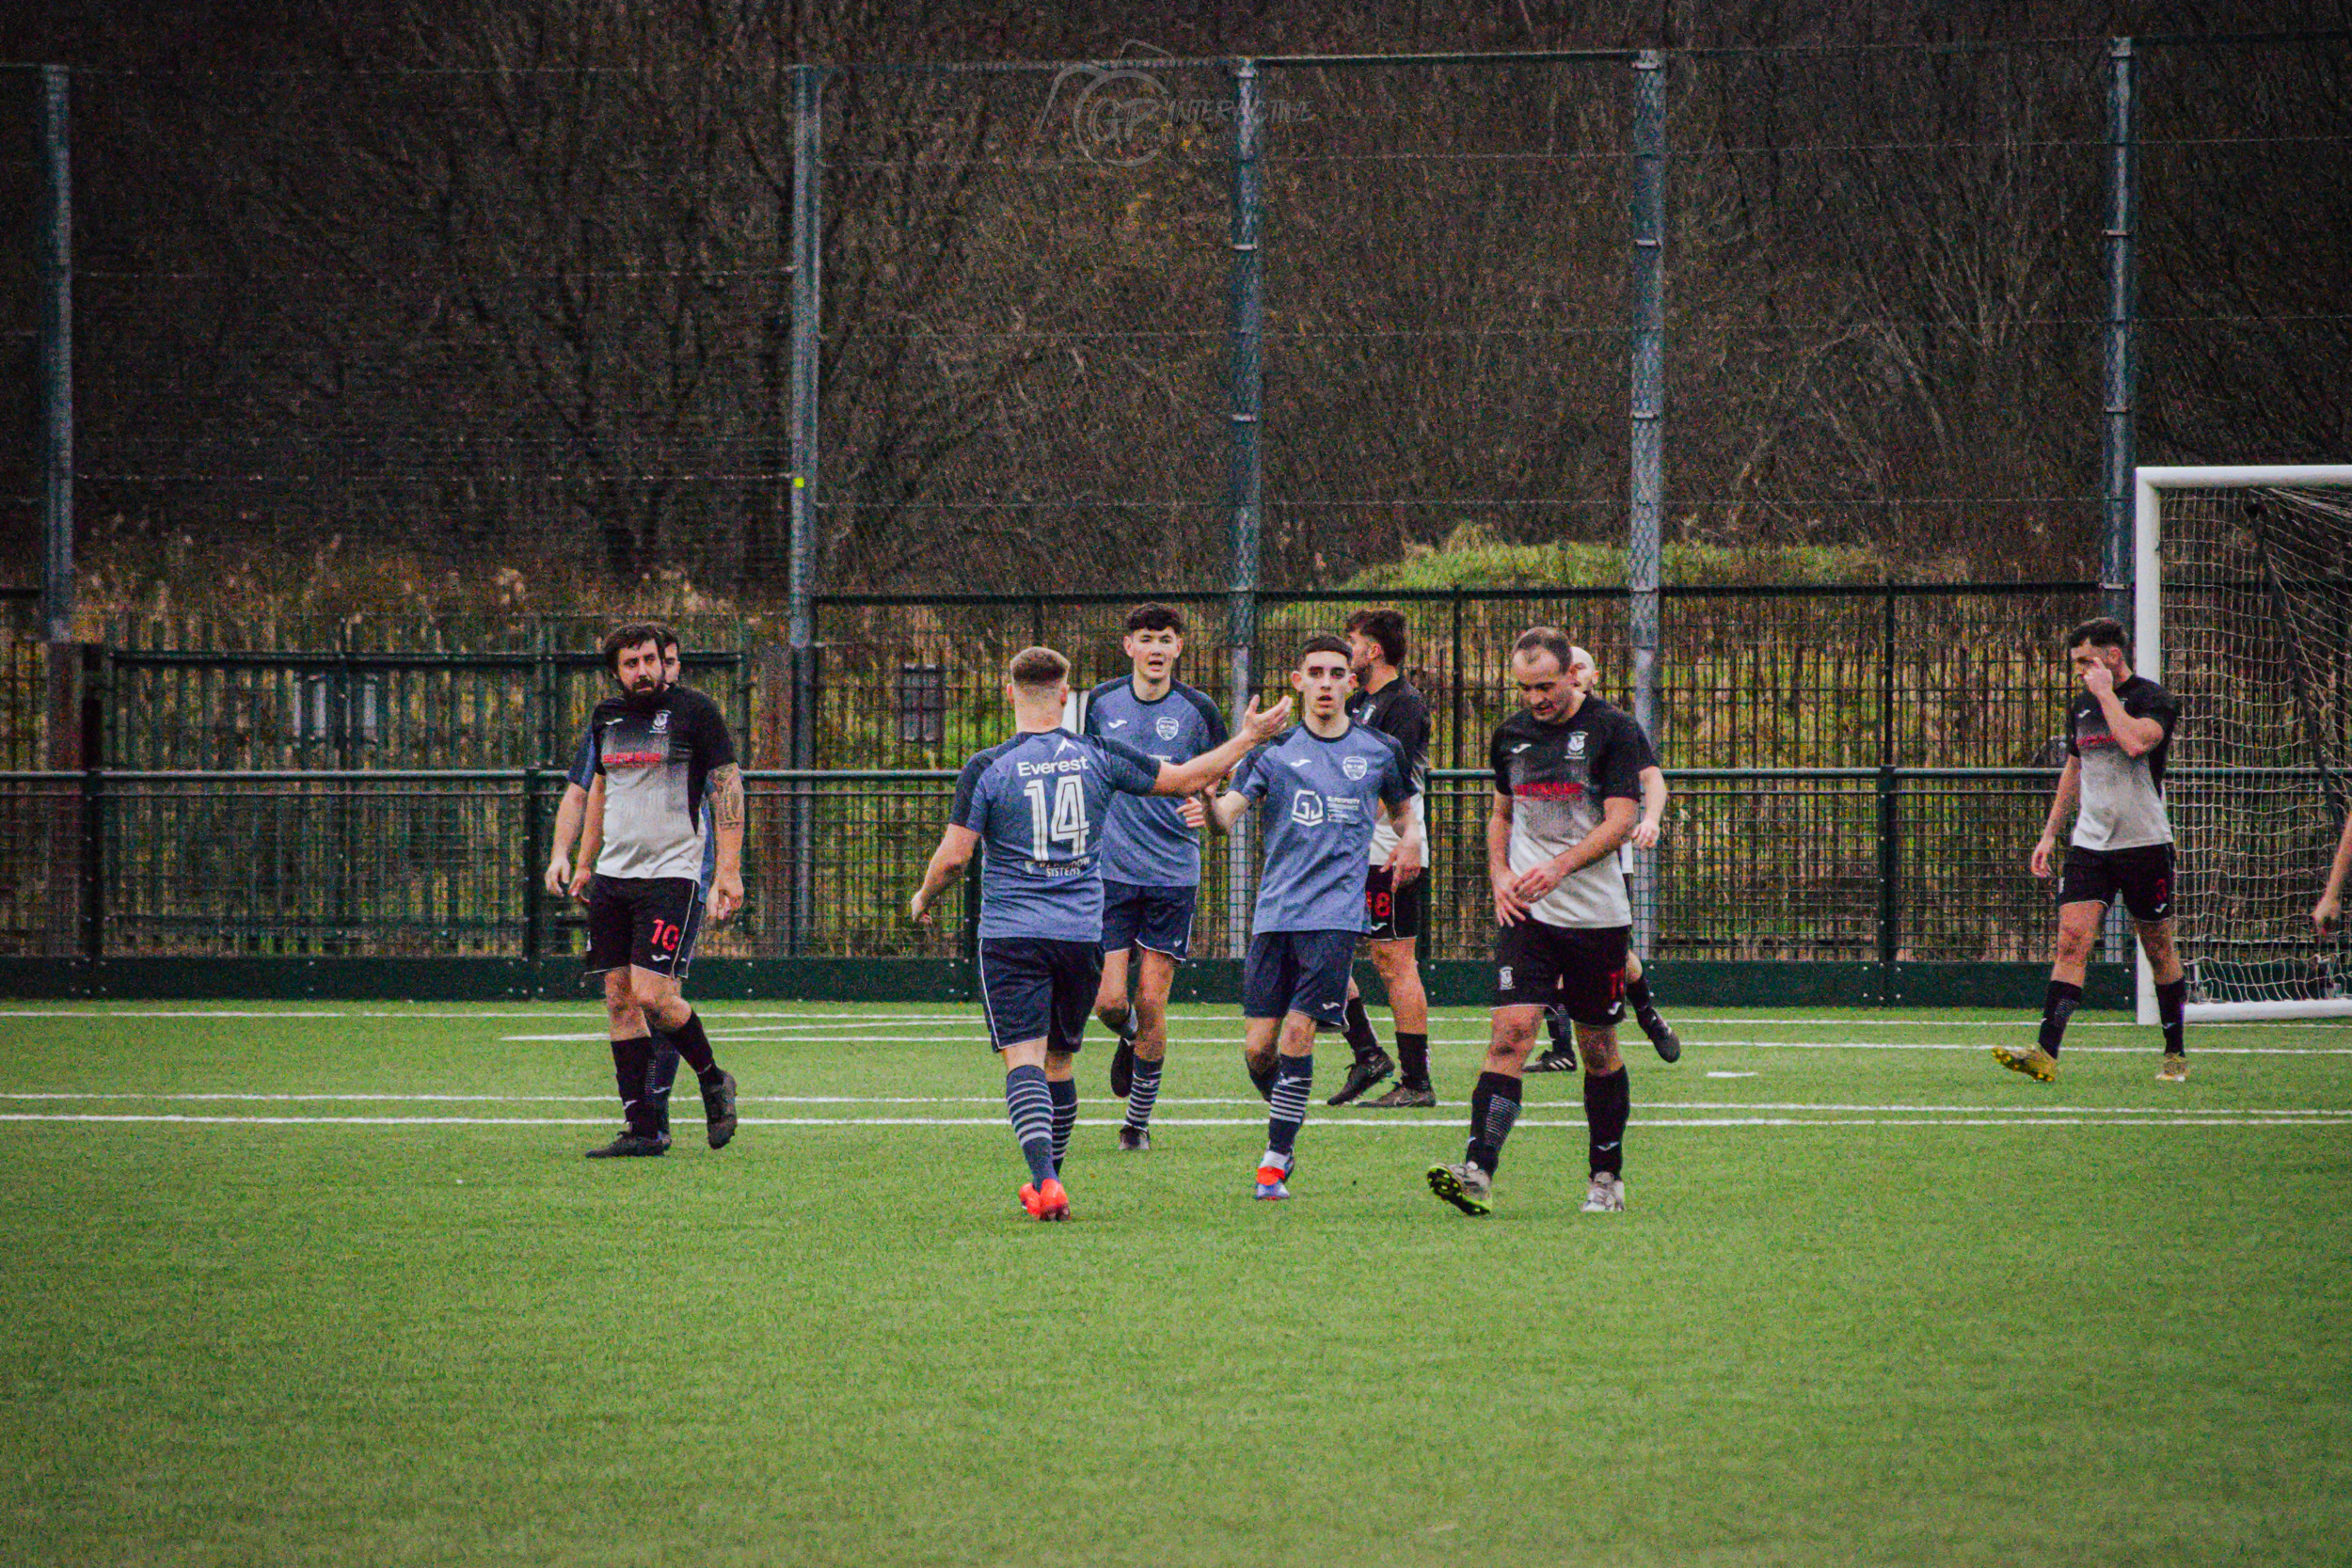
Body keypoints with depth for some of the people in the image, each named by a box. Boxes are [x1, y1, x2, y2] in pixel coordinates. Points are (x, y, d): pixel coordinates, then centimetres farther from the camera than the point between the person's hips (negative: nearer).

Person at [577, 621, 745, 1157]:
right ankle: (643, 1128, 4)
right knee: (619, 998, 1)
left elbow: (728, 786, -5)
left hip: (671, 874, -6)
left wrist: (728, 870, -11)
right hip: (613, 874, 6)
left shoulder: (694, 710, -5)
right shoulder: (606, 716, 12)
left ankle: (713, 1081, 10)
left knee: (652, 995, -16)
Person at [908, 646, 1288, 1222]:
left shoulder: (986, 769, -6)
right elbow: (1186, 779, 7)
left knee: (1024, 1058, -9)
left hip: (1010, 935, -3)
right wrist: (1249, 737, 21)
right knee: (1059, 1060, 17)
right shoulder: (1098, 757, 1)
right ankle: (1047, 1179, 27)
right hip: (1081, 934, 3)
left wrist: (923, 899, 12)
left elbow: (954, 854, -8)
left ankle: (1045, 1180, -27)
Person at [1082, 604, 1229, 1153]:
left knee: (1151, 1003, -2)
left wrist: (1206, 810, -14)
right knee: (1109, 1000, -8)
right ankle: (1130, 1040, 30)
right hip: (1109, 873, 1)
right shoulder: (1099, 704, 3)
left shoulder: (1198, 711, -1)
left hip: (1173, 875, -1)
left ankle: (1138, 1120, 13)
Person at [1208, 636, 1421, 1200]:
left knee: (1298, 1033, -14)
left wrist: (1410, 836, 1)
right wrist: (1208, 804, -31)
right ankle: (1283, 1133, 25)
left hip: (1335, 914, -1)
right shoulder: (1274, 750, 4)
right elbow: (1228, 815, -6)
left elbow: (1401, 808, 25)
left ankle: (1276, 1159, -6)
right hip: (1274, 915, 1)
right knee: (1258, 1047, -2)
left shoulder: (1380, 751, 7)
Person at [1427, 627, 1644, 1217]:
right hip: (1526, 911, 2)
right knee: (1511, 1031, -14)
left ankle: (1607, 1179, 21)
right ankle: (1477, 1173, -26)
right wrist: (1500, 875, 5)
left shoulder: (1613, 731, -4)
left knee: (1598, 1049, 7)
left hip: (1597, 915, -2)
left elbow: (1619, 822, -10)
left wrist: (1559, 865, -22)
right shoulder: (1511, 735, 11)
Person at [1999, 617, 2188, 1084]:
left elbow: (2135, 742, -29)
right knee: (2072, 941, -10)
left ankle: (2176, 1055, 21)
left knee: (2158, 950, 6)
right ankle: (2046, 1054, -21)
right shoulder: (2082, 707, 13)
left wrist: (2106, 692, -18)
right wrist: (2050, 833, 22)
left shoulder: (2153, 699, -8)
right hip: (2089, 844, 5)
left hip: (2144, 845, -5)